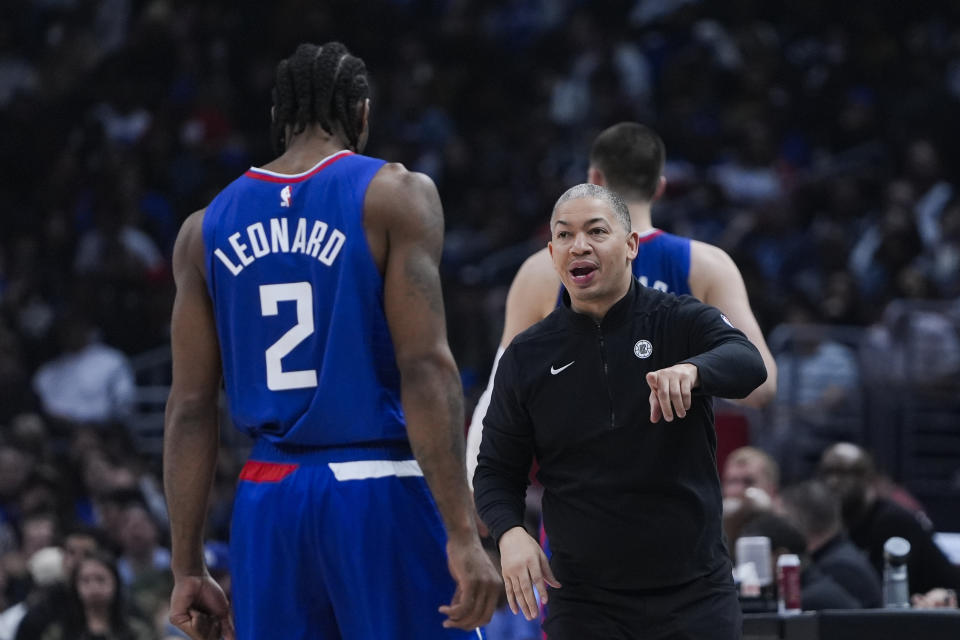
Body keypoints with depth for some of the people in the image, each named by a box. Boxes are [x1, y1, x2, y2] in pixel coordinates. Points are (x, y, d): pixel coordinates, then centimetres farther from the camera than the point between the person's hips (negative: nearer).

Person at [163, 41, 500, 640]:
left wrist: (188, 569, 11)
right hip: (380, 492, -4)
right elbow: (425, 367, -12)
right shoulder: (395, 195, -3)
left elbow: (190, 408, 9)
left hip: (269, 499, 4)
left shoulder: (208, 228, 11)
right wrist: (462, 534, -14)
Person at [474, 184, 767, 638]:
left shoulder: (683, 322, -3)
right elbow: (497, 469, 9)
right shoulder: (526, 357, 4)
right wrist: (510, 532, -13)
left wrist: (691, 370, -46)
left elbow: (748, 362, -23)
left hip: (694, 595, -1)